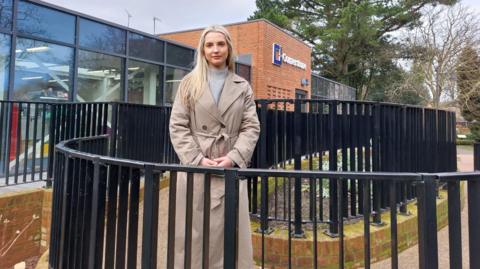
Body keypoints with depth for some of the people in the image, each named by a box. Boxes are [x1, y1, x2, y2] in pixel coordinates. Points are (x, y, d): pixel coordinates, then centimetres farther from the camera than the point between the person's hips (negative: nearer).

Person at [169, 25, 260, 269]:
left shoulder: (243, 87, 12)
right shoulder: (189, 83, 9)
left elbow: (251, 127, 5)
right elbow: (177, 127, 2)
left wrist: (233, 158, -11)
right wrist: (198, 159, -11)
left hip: (231, 169, 1)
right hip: (195, 169, 0)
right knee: (193, 233, 4)